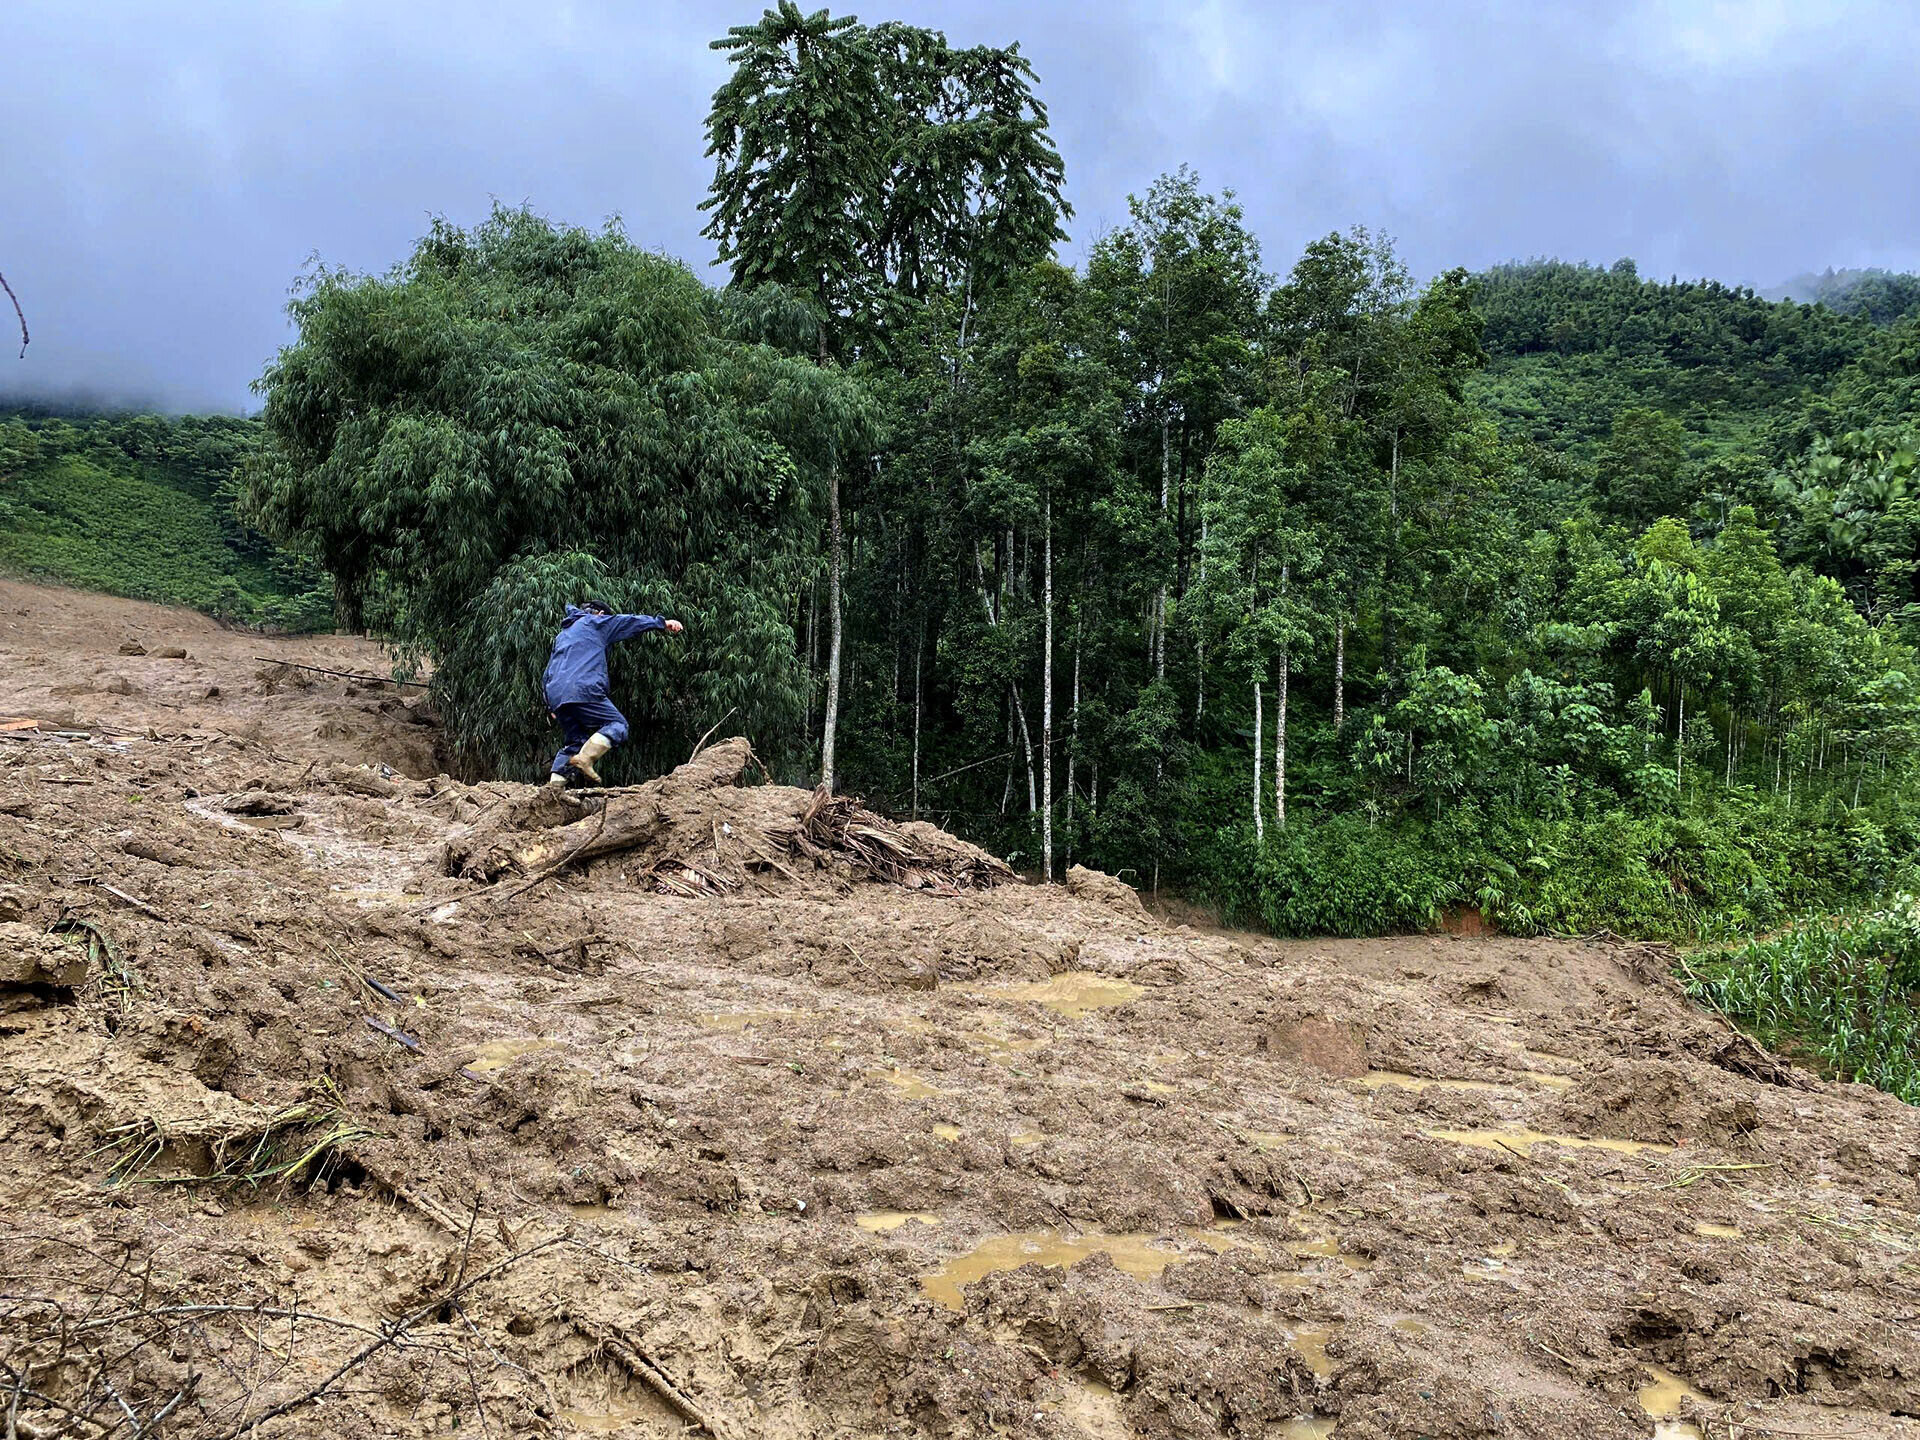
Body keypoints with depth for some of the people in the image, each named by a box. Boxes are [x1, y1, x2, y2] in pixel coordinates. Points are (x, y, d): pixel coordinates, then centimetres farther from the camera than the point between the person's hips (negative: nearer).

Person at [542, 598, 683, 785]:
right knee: (617, 724, -4)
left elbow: (547, 675, 33)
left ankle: (555, 780, -1)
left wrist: (552, 708, 31)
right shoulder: (594, 622, 16)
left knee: (575, 740, 15)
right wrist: (662, 623, 18)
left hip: (555, 695, 7)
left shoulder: (562, 635, 35)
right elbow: (630, 622, 14)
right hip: (582, 689, -7)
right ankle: (585, 758, -25)